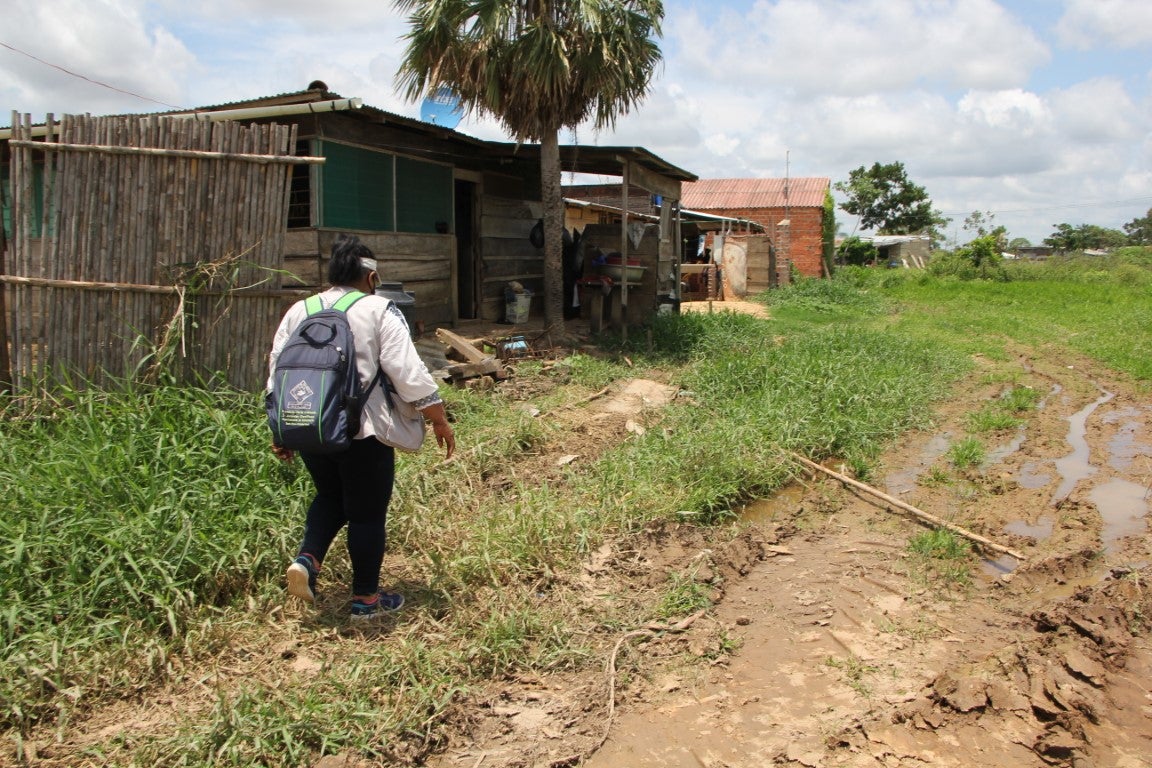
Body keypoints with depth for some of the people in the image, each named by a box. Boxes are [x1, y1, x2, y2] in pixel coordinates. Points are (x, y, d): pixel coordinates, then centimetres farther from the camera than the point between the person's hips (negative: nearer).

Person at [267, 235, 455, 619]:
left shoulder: (298, 312, 8)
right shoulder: (379, 310, -7)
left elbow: (277, 373, 11)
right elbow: (409, 372, -12)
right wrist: (440, 420, -5)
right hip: (362, 432, -5)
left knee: (329, 496, 27)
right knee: (367, 512, 8)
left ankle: (306, 558, 8)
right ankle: (366, 598, 18)